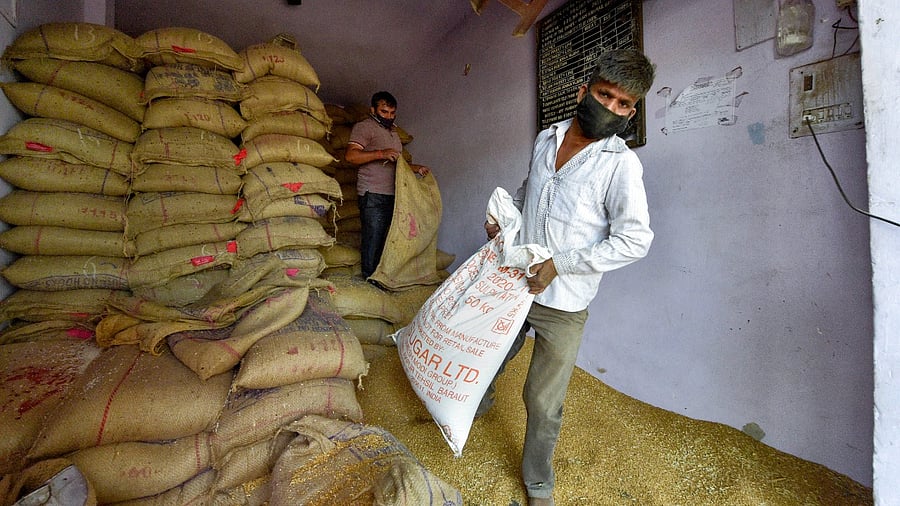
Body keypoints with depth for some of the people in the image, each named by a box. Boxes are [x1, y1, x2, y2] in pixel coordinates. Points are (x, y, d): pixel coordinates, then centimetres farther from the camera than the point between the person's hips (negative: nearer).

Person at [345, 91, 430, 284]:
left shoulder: (393, 131, 25)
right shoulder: (364, 127, -2)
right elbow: (351, 155, -16)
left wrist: (416, 168, 17)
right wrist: (381, 154, -23)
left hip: (393, 194, 8)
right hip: (373, 194, -8)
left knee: (388, 235, 11)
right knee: (373, 235, -6)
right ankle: (371, 275, 5)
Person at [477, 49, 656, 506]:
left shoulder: (622, 164, -12)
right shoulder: (545, 138, 5)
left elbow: (634, 240, -15)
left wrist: (560, 264, -20)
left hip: (563, 304, -4)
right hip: (512, 283, 5)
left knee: (543, 403, 9)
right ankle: (478, 404, 57)